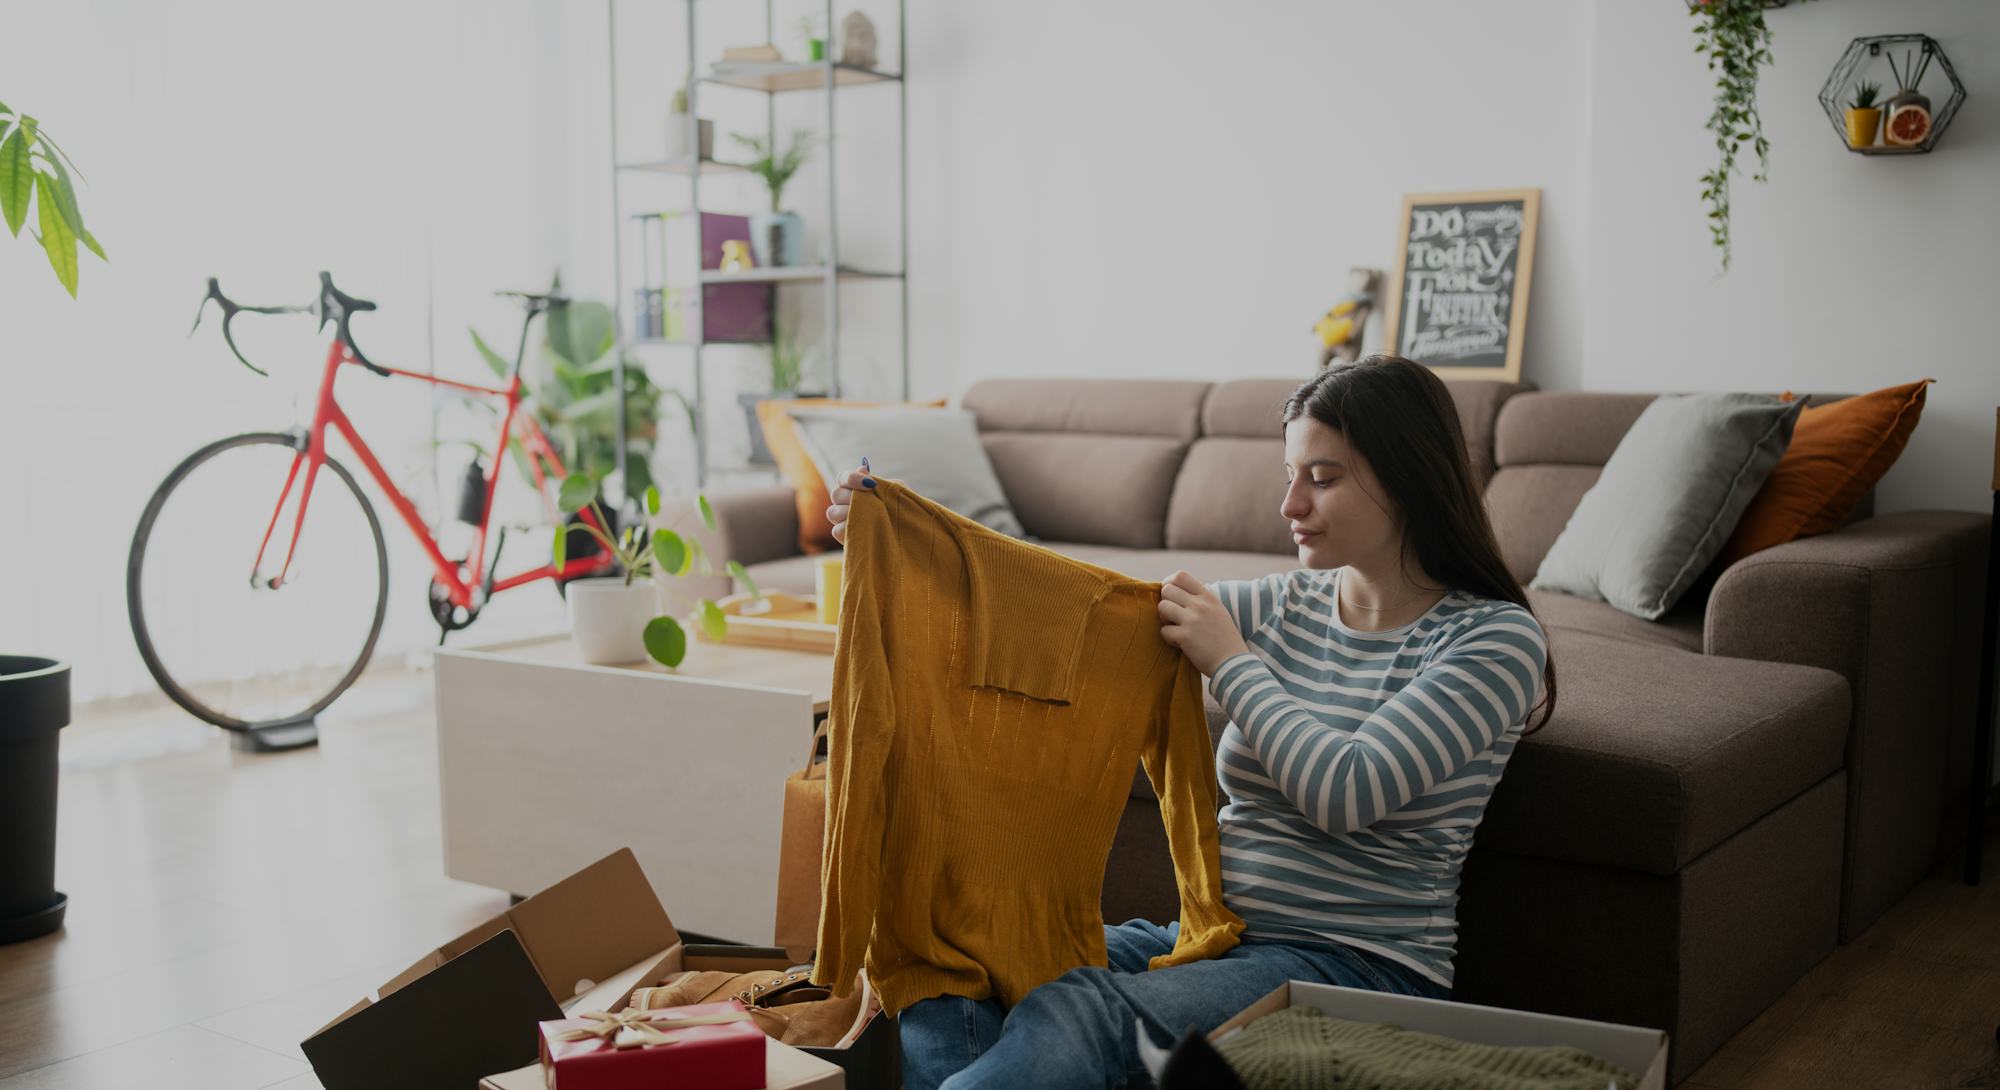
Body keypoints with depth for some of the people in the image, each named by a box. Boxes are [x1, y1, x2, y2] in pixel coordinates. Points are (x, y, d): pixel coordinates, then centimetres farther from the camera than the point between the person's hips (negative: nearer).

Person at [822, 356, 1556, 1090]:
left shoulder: (1494, 637, -5)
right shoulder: (1286, 606, 11)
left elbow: (1347, 793, -18)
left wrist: (1229, 664, -10)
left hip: (1358, 969, -5)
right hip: (1216, 934, 6)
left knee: (1080, 1011, -33)